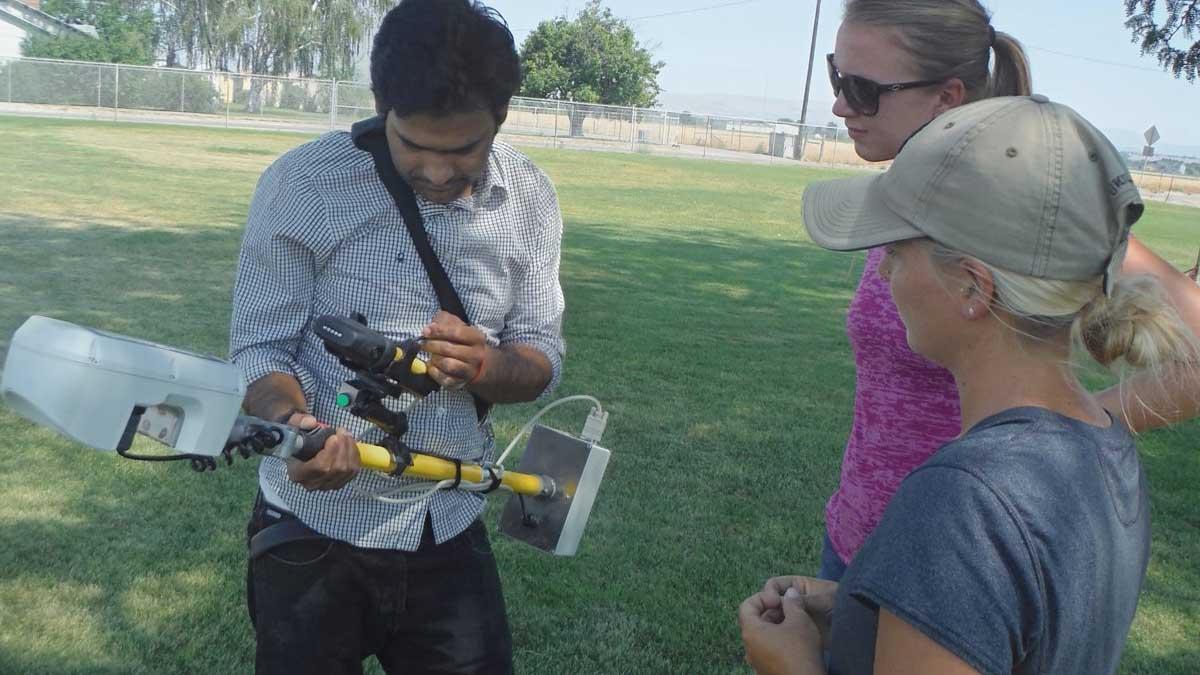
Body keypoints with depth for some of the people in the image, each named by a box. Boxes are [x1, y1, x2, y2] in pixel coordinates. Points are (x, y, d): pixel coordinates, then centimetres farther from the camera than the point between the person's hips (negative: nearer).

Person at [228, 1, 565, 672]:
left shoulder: (530, 199, -5)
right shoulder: (302, 184, -16)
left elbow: (543, 361, 0)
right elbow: (260, 350, -12)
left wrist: (487, 366, -23)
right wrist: (294, 425, -33)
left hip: (451, 530, 3)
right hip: (314, 533, -2)